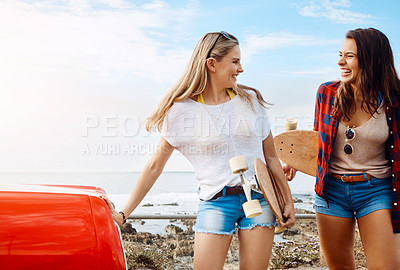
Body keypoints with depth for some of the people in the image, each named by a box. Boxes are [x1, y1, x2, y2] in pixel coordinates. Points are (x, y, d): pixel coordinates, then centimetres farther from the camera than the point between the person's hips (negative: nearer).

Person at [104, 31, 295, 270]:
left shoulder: (251, 100, 7)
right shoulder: (183, 110, -3)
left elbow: (271, 156, 13)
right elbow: (155, 165, 1)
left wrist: (288, 199, 10)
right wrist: (124, 214, 1)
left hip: (259, 198, 3)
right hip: (216, 202, -2)